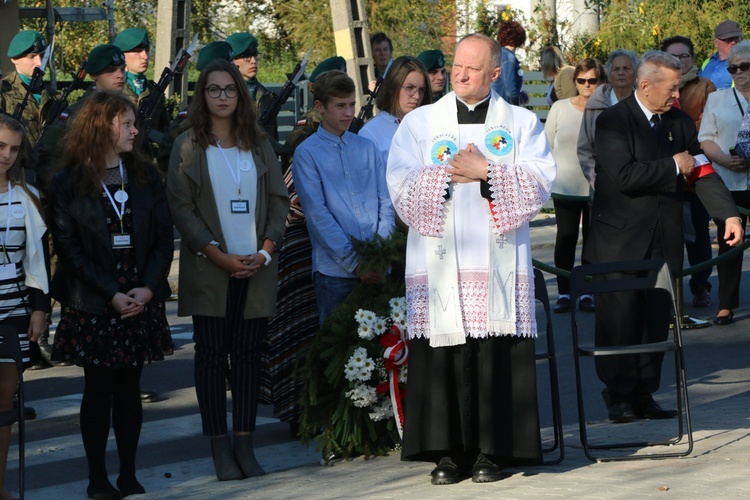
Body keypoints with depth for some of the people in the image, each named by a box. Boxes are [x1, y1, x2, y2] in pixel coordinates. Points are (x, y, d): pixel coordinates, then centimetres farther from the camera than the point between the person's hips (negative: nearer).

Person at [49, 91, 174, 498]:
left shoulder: (144, 174, 7)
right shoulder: (68, 183, -4)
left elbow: (164, 236, 4)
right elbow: (69, 249, -7)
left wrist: (147, 287, -10)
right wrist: (112, 294, -13)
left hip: (141, 299, 3)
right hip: (92, 305, -3)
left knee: (129, 387, 7)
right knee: (98, 389, 2)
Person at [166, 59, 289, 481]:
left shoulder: (259, 144, 10)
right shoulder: (189, 146, 2)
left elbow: (279, 200, 8)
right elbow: (181, 208, -4)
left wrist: (266, 250, -6)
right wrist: (217, 255, -12)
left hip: (256, 268, 2)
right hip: (209, 269, -2)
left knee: (249, 352, 3)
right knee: (213, 355, 0)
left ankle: (245, 444, 7)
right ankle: (221, 449, 3)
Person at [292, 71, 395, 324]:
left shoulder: (367, 148, 13)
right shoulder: (307, 154, 0)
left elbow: (385, 203, 10)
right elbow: (318, 215, -7)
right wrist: (354, 263, -10)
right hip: (334, 271, -3)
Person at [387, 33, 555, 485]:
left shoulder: (522, 123, 11)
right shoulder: (419, 122, 12)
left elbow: (541, 181, -3)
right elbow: (401, 185, 1)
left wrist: (486, 171, -10)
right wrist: (448, 175, -8)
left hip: (498, 262, -1)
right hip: (439, 264, 1)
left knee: (496, 357, -5)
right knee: (443, 357, -4)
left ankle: (491, 449, 2)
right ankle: (448, 451, 2)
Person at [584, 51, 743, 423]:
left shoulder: (680, 123, 10)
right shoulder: (612, 122, -9)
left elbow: (702, 173, 2)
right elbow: (624, 177, -21)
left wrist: (729, 214, -10)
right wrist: (673, 167, -13)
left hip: (664, 241, 5)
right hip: (620, 241, -5)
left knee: (655, 320, 6)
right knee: (619, 321, -1)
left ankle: (644, 394, 14)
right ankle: (619, 396, 10)